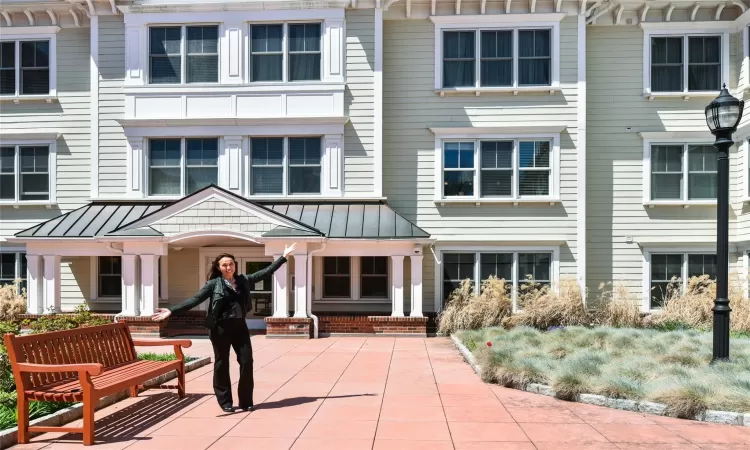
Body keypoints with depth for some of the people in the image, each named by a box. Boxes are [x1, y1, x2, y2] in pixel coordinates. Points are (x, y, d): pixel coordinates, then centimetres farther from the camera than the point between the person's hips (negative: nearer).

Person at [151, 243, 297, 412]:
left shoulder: (243, 280, 7)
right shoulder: (214, 284, -3)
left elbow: (266, 272, 11)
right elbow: (195, 299, -11)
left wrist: (284, 256, 11)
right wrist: (172, 310, -23)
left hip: (239, 326, 4)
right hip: (220, 327, -3)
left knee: (247, 361, 2)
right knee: (222, 364, 6)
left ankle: (246, 401, 15)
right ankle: (225, 402, 19)